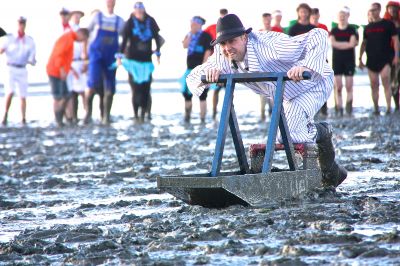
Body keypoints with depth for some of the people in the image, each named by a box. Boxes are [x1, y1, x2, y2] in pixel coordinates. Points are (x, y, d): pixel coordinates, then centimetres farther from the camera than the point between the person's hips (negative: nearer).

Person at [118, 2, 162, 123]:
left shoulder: (150, 21, 1)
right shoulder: (130, 23, -6)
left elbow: (157, 38, 12)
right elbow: (124, 40, -6)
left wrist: (157, 53, 15)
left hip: (146, 59, 2)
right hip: (133, 59, -2)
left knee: (146, 89, -2)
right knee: (136, 88, -3)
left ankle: (143, 115, 6)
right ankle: (136, 115, 3)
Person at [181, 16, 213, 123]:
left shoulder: (205, 36, -6)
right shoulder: (190, 36, 14)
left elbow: (208, 52, -12)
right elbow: (185, 45, 1)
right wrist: (190, 34, -5)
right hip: (190, 68, 7)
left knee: (202, 95, -4)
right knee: (186, 93, 9)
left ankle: (202, 119, 0)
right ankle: (187, 118, 21)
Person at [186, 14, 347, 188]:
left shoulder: (269, 46, -40)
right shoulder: (222, 59, -19)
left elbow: (319, 36, -43)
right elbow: (192, 79, -12)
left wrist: (305, 66, -59)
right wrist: (208, 72, -35)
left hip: (312, 83, -8)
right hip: (286, 96, 8)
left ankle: (321, 132, 6)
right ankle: (332, 173, 40)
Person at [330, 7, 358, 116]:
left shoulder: (352, 30, 4)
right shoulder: (333, 31, 8)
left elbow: (352, 43, -10)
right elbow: (333, 43, -7)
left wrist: (338, 44, -8)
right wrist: (347, 43, -10)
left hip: (349, 60, -1)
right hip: (337, 60, 1)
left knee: (349, 86, -4)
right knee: (338, 86, -4)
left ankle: (349, 109, -1)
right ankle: (339, 109, -3)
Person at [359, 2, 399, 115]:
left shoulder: (388, 24, 1)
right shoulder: (368, 27, 14)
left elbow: (395, 40, -1)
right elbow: (364, 43, 19)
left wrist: (396, 55, -11)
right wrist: (360, 58, 15)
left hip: (385, 59, -4)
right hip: (371, 59, 4)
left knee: (385, 80, -17)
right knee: (374, 85, 4)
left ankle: (389, 107, -15)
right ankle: (376, 109, 10)